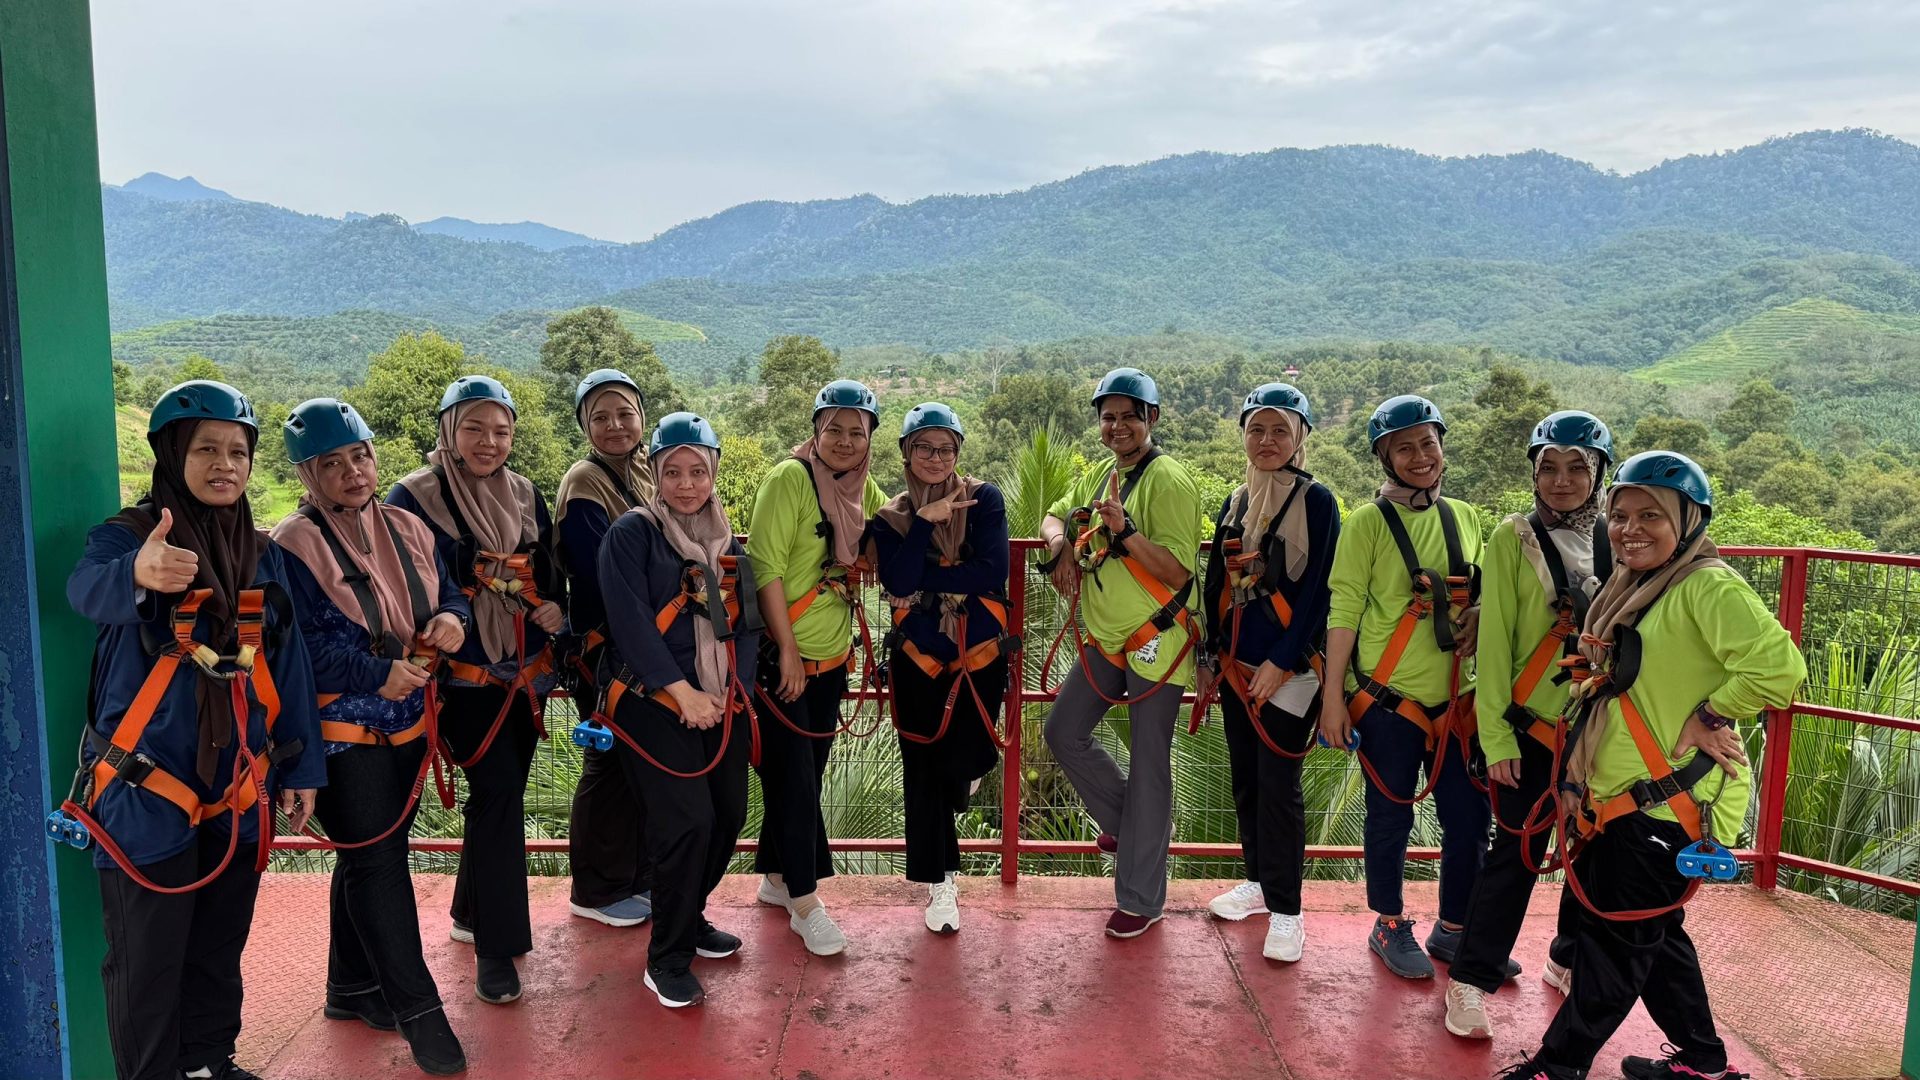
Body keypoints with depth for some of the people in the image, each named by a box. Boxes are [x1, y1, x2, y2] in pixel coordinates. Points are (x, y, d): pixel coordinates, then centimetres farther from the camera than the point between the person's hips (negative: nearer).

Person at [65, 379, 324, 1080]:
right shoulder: (126, 535, -9)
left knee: (220, 950, 18)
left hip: (238, 793, 5)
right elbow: (89, 589, -33)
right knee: (148, 963, 4)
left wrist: (300, 768, 8)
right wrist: (138, 571, -57)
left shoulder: (263, 554, 6)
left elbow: (289, 665, 10)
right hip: (147, 791, -5)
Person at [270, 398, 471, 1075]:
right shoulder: (291, 546, -14)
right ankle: (418, 1009, 7)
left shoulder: (407, 529, 7)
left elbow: (448, 591, 14)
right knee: (376, 863, -3)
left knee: (371, 858, 18)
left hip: (406, 724, 7)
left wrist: (450, 617, -8)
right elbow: (297, 645, -19)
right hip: (341, 732, -7)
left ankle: (351, 987, 35)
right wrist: (376, 675, -24)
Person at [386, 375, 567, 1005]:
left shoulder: (525, 495, 8)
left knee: (502, 793, 14)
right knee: (498, 791, -13)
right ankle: (495, 946, -3)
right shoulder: (413, 497, -7)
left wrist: (556, 606, -2)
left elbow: (550, 570, 14)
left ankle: (472, 911, 34)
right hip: (465, 675, -5)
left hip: (527, 670, 6)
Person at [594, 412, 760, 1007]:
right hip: (653, 702, -6)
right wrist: (682, 690, -19)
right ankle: (667, 958, 2)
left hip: (721, 705, 6)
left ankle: (689, 917, 32)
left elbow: (746, 623, 9)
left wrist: (730, 691, -7)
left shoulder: (727, 541, 13)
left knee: (728, 815, 7)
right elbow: (631, 621, -15)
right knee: (687, 820, -14)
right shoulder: (631, 534, -5)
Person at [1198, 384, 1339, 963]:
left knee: (1279, 784, -4)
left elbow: (1317, 588, -11)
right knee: (1244, 776, 13)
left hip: (1288, 668, -6)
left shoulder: (1316, 500, -6)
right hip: (1235, 665, 6)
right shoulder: (1235, 504, 11)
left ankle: (1286, 910, 6)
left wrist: (1281, 661, -16)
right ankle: (1259, 880, 29)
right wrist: (1211, 657, 11)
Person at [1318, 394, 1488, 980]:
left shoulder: (1465, 518, 7)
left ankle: (1454, 930, 29)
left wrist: (1477, 620, -1)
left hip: (1453, 699, 5)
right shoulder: (1368, 522, -8)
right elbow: (1344, 610, -10)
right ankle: (1390, 927, 28)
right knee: (1391, 818, 8)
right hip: (1387, 699, -5)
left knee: (1470, 818, 10)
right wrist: (1333, 697, -12)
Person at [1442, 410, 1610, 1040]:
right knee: (1516, 856, -1)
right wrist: (1496, 737, -11)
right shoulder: (1513, 539, -7)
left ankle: (1571, 962, 35)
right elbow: (1494, 641, -8)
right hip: (1532, 730, -4)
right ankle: (1470, 980, 13)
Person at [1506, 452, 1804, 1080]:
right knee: (1654, 934, 19)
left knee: (1614, 937, 3)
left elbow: (1779, 669, -31)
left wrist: (1707, 716, -18)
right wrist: (1579, 778, 14)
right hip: (1624, 800, 9)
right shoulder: (1631, 591, 13)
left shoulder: (1708, 587, -17)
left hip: (1670, 804, -9)